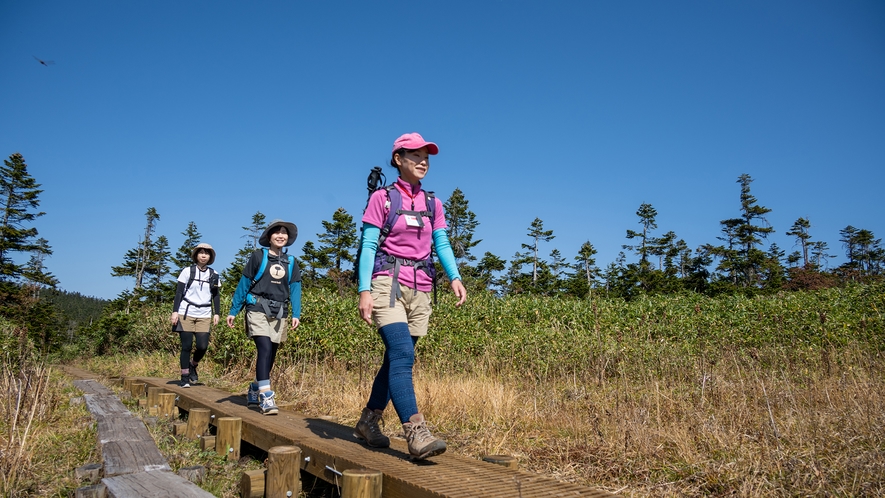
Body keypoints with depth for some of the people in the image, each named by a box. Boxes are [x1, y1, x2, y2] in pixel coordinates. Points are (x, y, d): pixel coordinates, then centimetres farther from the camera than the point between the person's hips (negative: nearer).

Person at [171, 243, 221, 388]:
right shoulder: (187, 271, 1)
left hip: (204, 315, 2)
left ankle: (193, 366, 23)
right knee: (187, 346, -2)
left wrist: (216, 313, 6)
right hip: (186, 313, -2)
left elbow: (215, 295, 13)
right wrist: (175, 311, -7)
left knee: (202, 346, -7)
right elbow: (179, 292, 0)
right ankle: (185, 377, 10)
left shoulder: (214, 275, 9)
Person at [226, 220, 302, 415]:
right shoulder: (258, 256, 1)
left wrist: (296, 314, -5)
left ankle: (255, 390, 31)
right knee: (265, 349, -19)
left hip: (278, 314, 5)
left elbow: (295, 288, 6)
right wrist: (233, 311, 1)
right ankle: (265, 397, -20)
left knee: (270, 355, 10)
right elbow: (243, 284, 3)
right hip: (258, 310, -4)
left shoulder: (291, 262, 11)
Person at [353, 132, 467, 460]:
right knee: (402, 354, -20)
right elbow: (368, 246, -3)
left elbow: (442, 245, 8)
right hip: (388, 283, -5)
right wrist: (364, 291, -12)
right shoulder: (382, 197, 2)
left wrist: (455, 277, -11)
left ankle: (368, 421, 24)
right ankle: (416, 433, -24)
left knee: (396, 358, 8)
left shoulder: (433, 204, 15)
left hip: (420, 289, 5)